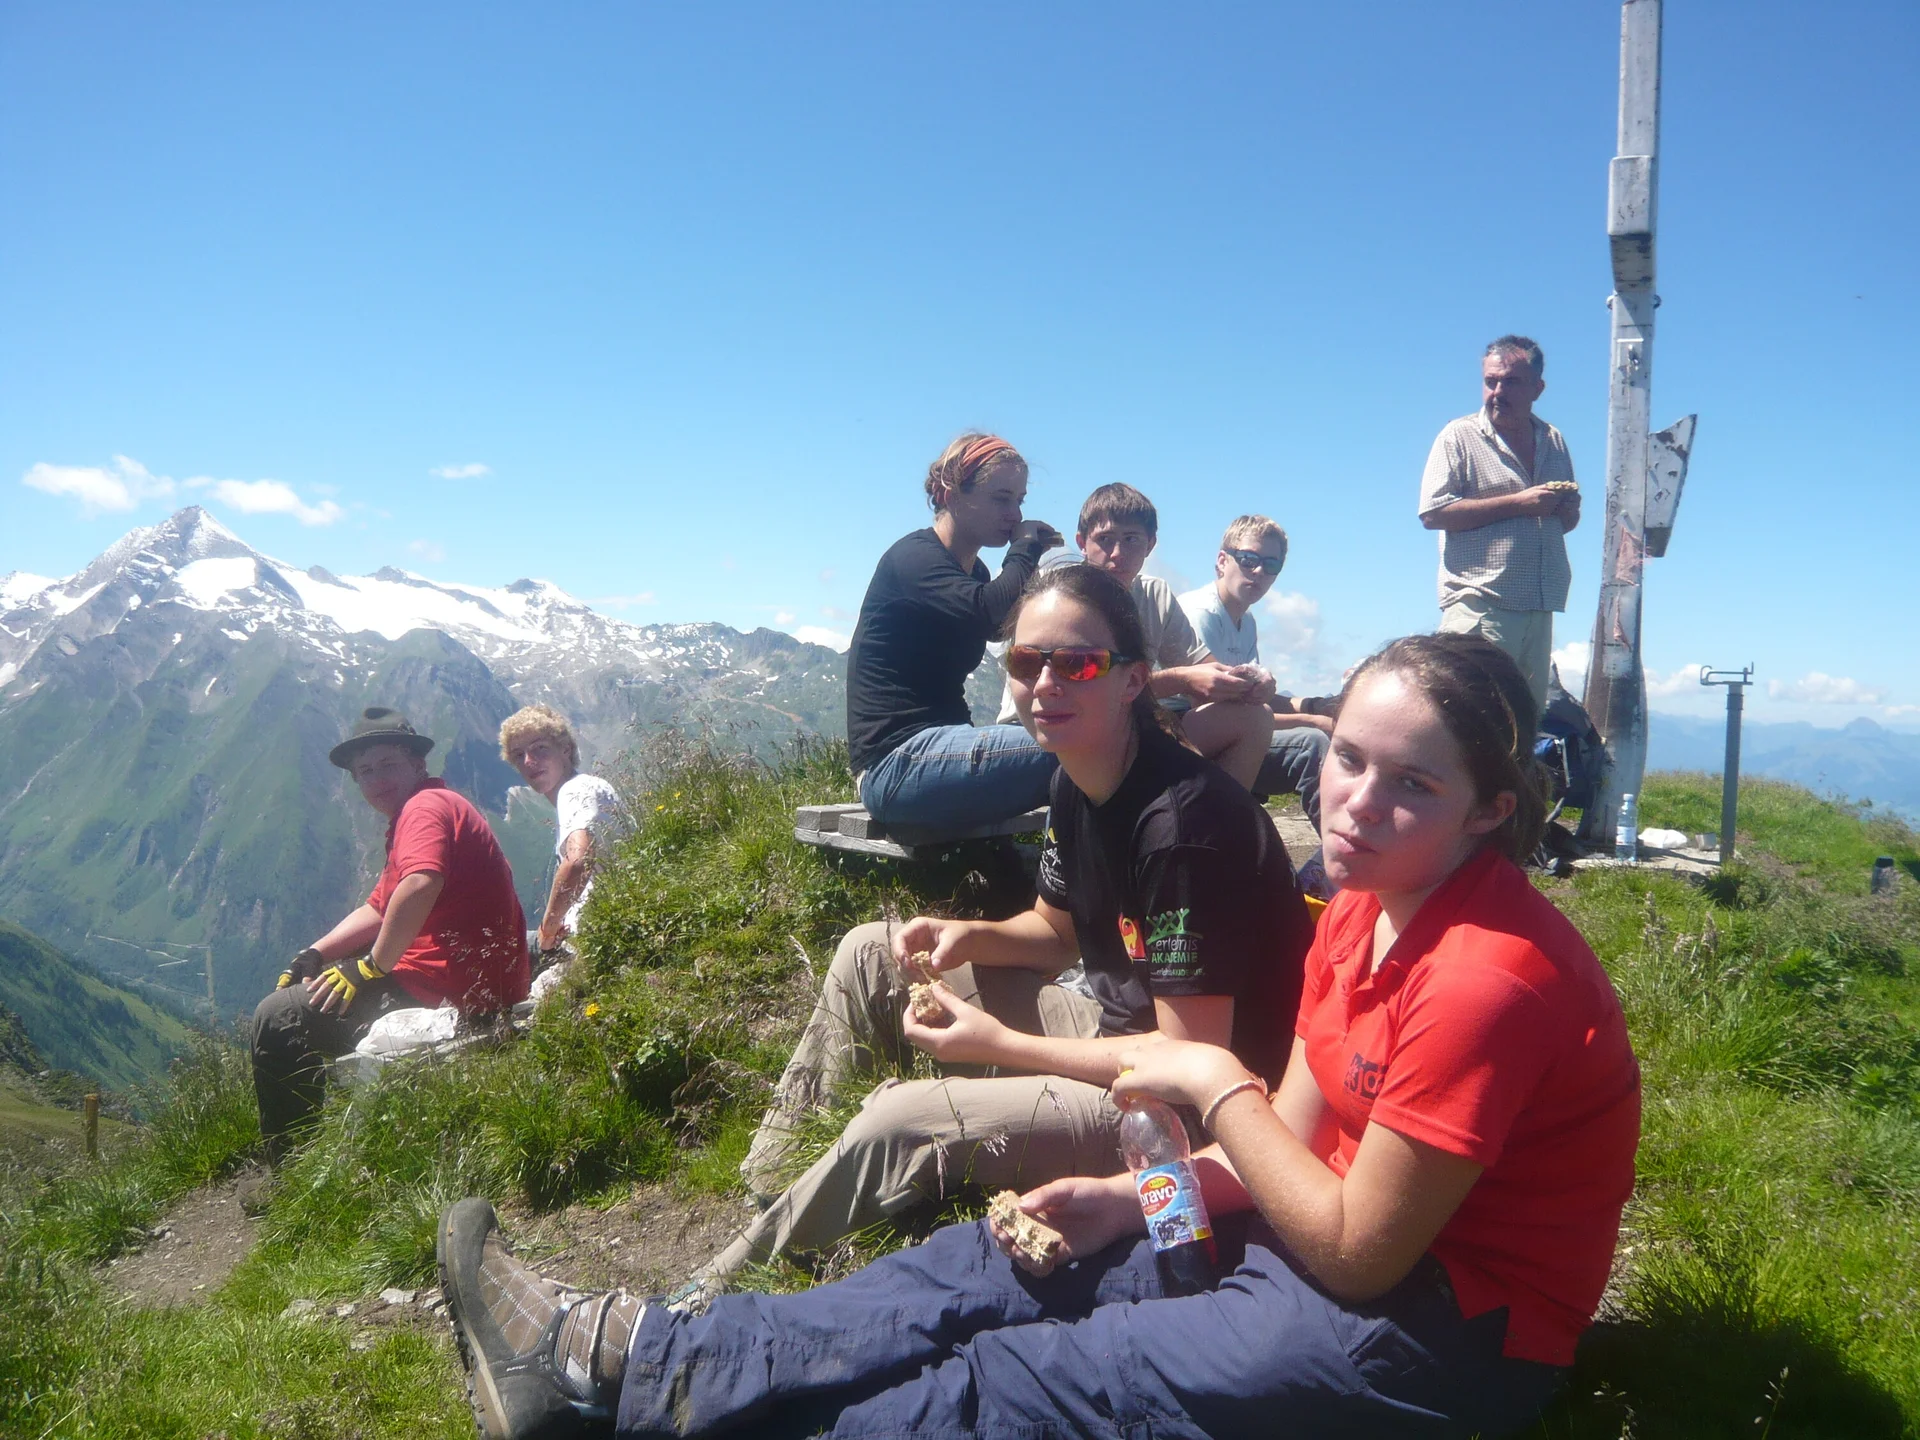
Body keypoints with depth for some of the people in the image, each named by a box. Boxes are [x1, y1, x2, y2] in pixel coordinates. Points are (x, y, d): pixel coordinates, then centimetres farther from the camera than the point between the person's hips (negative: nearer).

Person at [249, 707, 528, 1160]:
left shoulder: (426, 805, -12)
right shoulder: (424, 812, 22)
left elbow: (420, 885, -32)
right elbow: (377, 910, 22)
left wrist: (372, 966, -20)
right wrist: (313, 955, 8)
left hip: (451, 988, -12)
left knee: (277, 1018, -7)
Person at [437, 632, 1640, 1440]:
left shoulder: (1491, 975, -28)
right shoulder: (1362, 911, 0)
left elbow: (1355, 1254, -24)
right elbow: (1295, 1141, 3)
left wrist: (1214, 1081, -17)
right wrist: (1132, 1198, -9)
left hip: (1447, 1325, -8)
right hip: (1350, 1227, 8)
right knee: (996, 1267, 2)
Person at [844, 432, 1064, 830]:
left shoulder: (972, 572, 20)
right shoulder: (912, 557, -9)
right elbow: (992, 611, -26)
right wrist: (1024, 550, -8)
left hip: (938, 748, 10)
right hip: (896, 763, -10)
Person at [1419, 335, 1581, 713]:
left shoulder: (1553, 442, 18)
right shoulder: (1460, 436, -1)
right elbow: (1432, 513, -12)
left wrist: (1568, 507, 1)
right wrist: (1517, 503, -14)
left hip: (1540, 609, 6)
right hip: (1480, 607, -6)